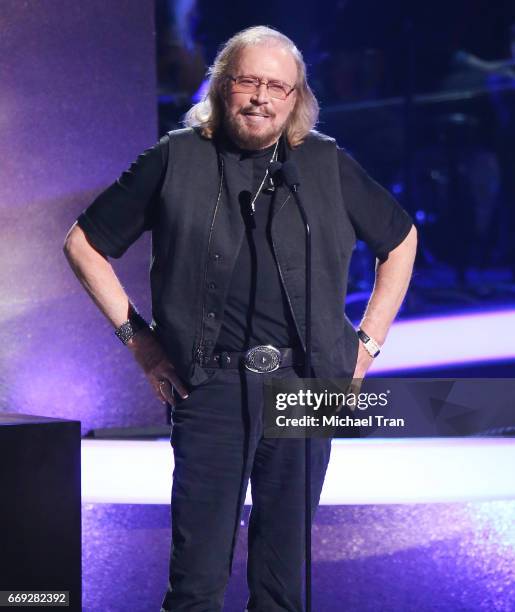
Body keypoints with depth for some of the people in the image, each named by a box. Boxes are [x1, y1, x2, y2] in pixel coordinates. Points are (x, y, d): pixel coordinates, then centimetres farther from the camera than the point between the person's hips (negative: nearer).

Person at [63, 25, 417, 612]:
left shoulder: (327, 165, 8)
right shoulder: (176, 160, 3)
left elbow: (399, 239, 21)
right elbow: (83, 244, 9)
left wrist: (368, 340, 13)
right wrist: (136, 336, 4)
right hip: (211, 383, -2)